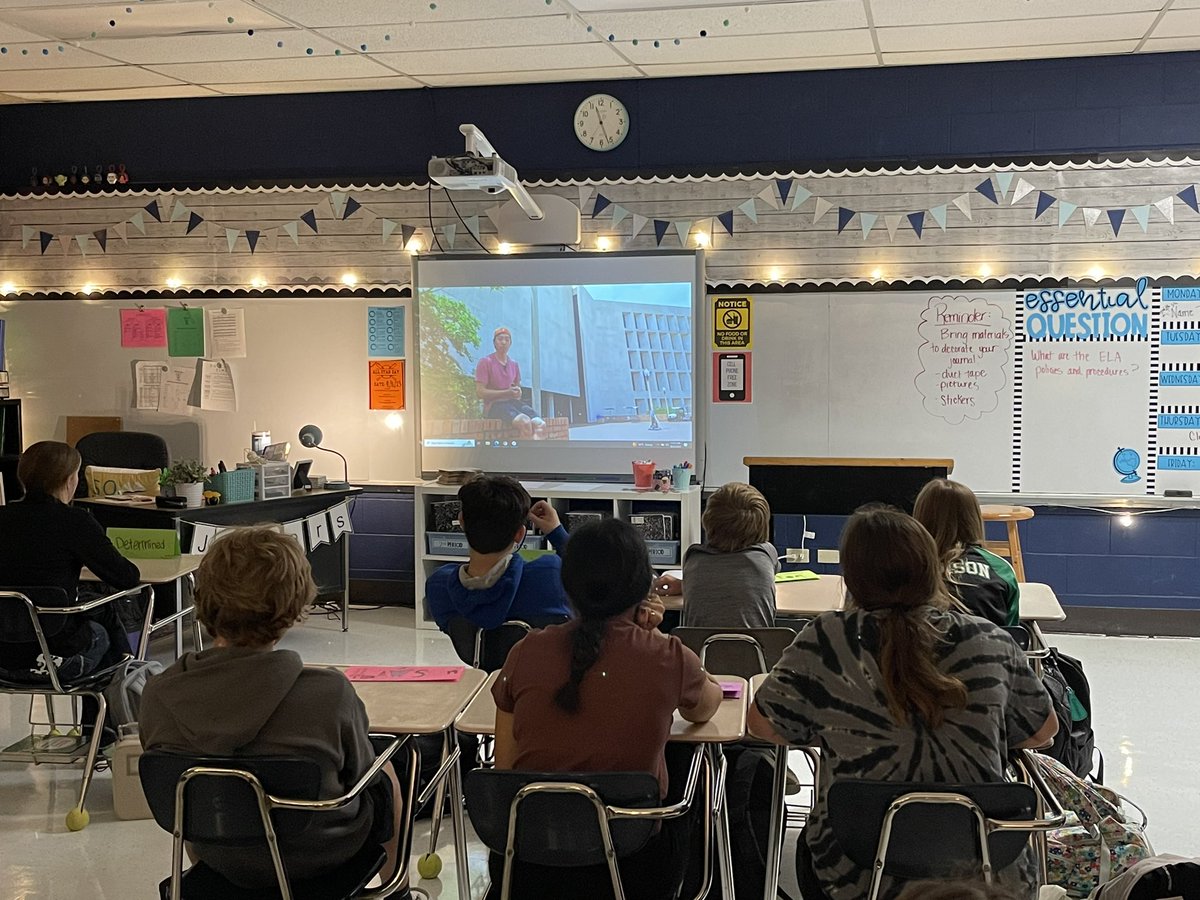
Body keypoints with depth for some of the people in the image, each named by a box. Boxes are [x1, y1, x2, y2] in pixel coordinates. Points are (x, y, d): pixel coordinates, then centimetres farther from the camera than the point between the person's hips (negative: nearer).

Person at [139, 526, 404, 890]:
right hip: (317, 856, -2)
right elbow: (358, 772, -11)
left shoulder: (157, 695, -21)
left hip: (216, 857, 2)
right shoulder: (329, 692, -30)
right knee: (384, 778, 27)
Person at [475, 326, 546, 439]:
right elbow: (480, 392, -7)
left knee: (540, 424, -26)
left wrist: (517, 393, 3)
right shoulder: (485, 362, 0)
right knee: (525, 422, -36)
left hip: (513, 402, 6)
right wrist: (507, 393, -12)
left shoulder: (515, 365, 18)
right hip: (494, 405, -6)